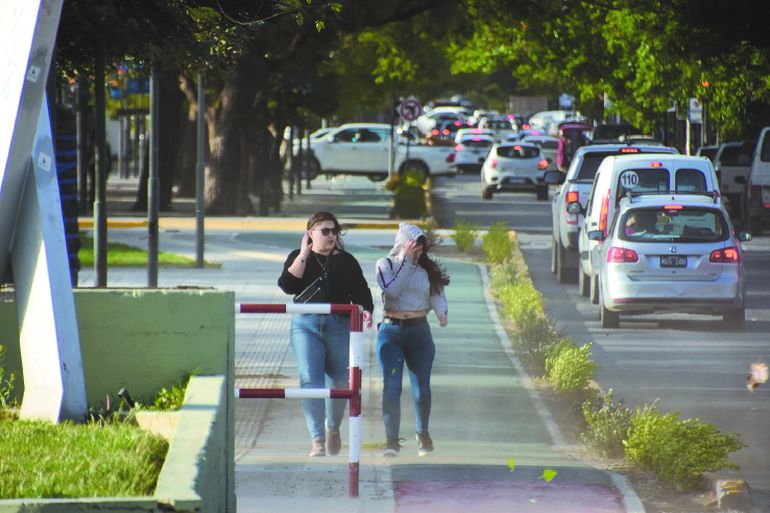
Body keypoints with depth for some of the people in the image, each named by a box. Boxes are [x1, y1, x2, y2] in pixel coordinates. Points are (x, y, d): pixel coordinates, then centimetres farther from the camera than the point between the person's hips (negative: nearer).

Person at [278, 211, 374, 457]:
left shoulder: (346, 261, 10)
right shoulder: (298, 258, 8)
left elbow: (360, 290, 4)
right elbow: (287, 285, -8)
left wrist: (366, 310, -16)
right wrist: (303, 255, -9)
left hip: (339, 326, 2)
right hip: (306, 325, -2)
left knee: (339, 381, 6)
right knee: (310, 380, -14)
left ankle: (333, 428, 33)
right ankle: (317, 440, -14)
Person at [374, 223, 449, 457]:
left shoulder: (428, 269, 5)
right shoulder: (386, 265, 0)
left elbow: (437, 295, -1)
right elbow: (392, 289, -16)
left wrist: (442, 313, -21)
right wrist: (406, 261, -17)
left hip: (419, 331, 2)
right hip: (391, 331, -2)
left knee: (422, 387, 8)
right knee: (391, 387, -11)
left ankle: (423, 434, 30)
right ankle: (391, 440, -11)